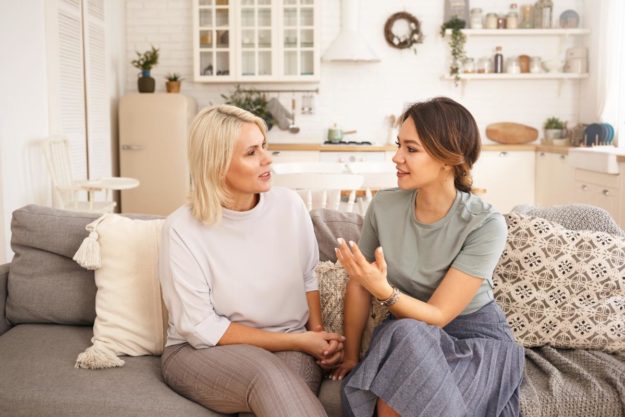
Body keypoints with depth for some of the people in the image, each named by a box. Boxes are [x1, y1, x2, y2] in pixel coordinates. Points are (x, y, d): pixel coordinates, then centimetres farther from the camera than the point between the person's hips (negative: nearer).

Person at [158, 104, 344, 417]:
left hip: (290, 347, 3)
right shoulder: (182, 230, -14)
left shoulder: (289, 205, -3)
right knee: (269, 375, -34)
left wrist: (317, 332, -6)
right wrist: (296, 340, -15)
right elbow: (201, 329, -14)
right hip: (201, 351, -2)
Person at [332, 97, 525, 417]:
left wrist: (382, 289, -37)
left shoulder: (485, 225, -19)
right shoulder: (383, 207, -9)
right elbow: (358, 286, 3)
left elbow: (437, 316, -20)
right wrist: (350, 355, 9)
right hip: (403, 336, 3)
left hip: (475, 338, -2)